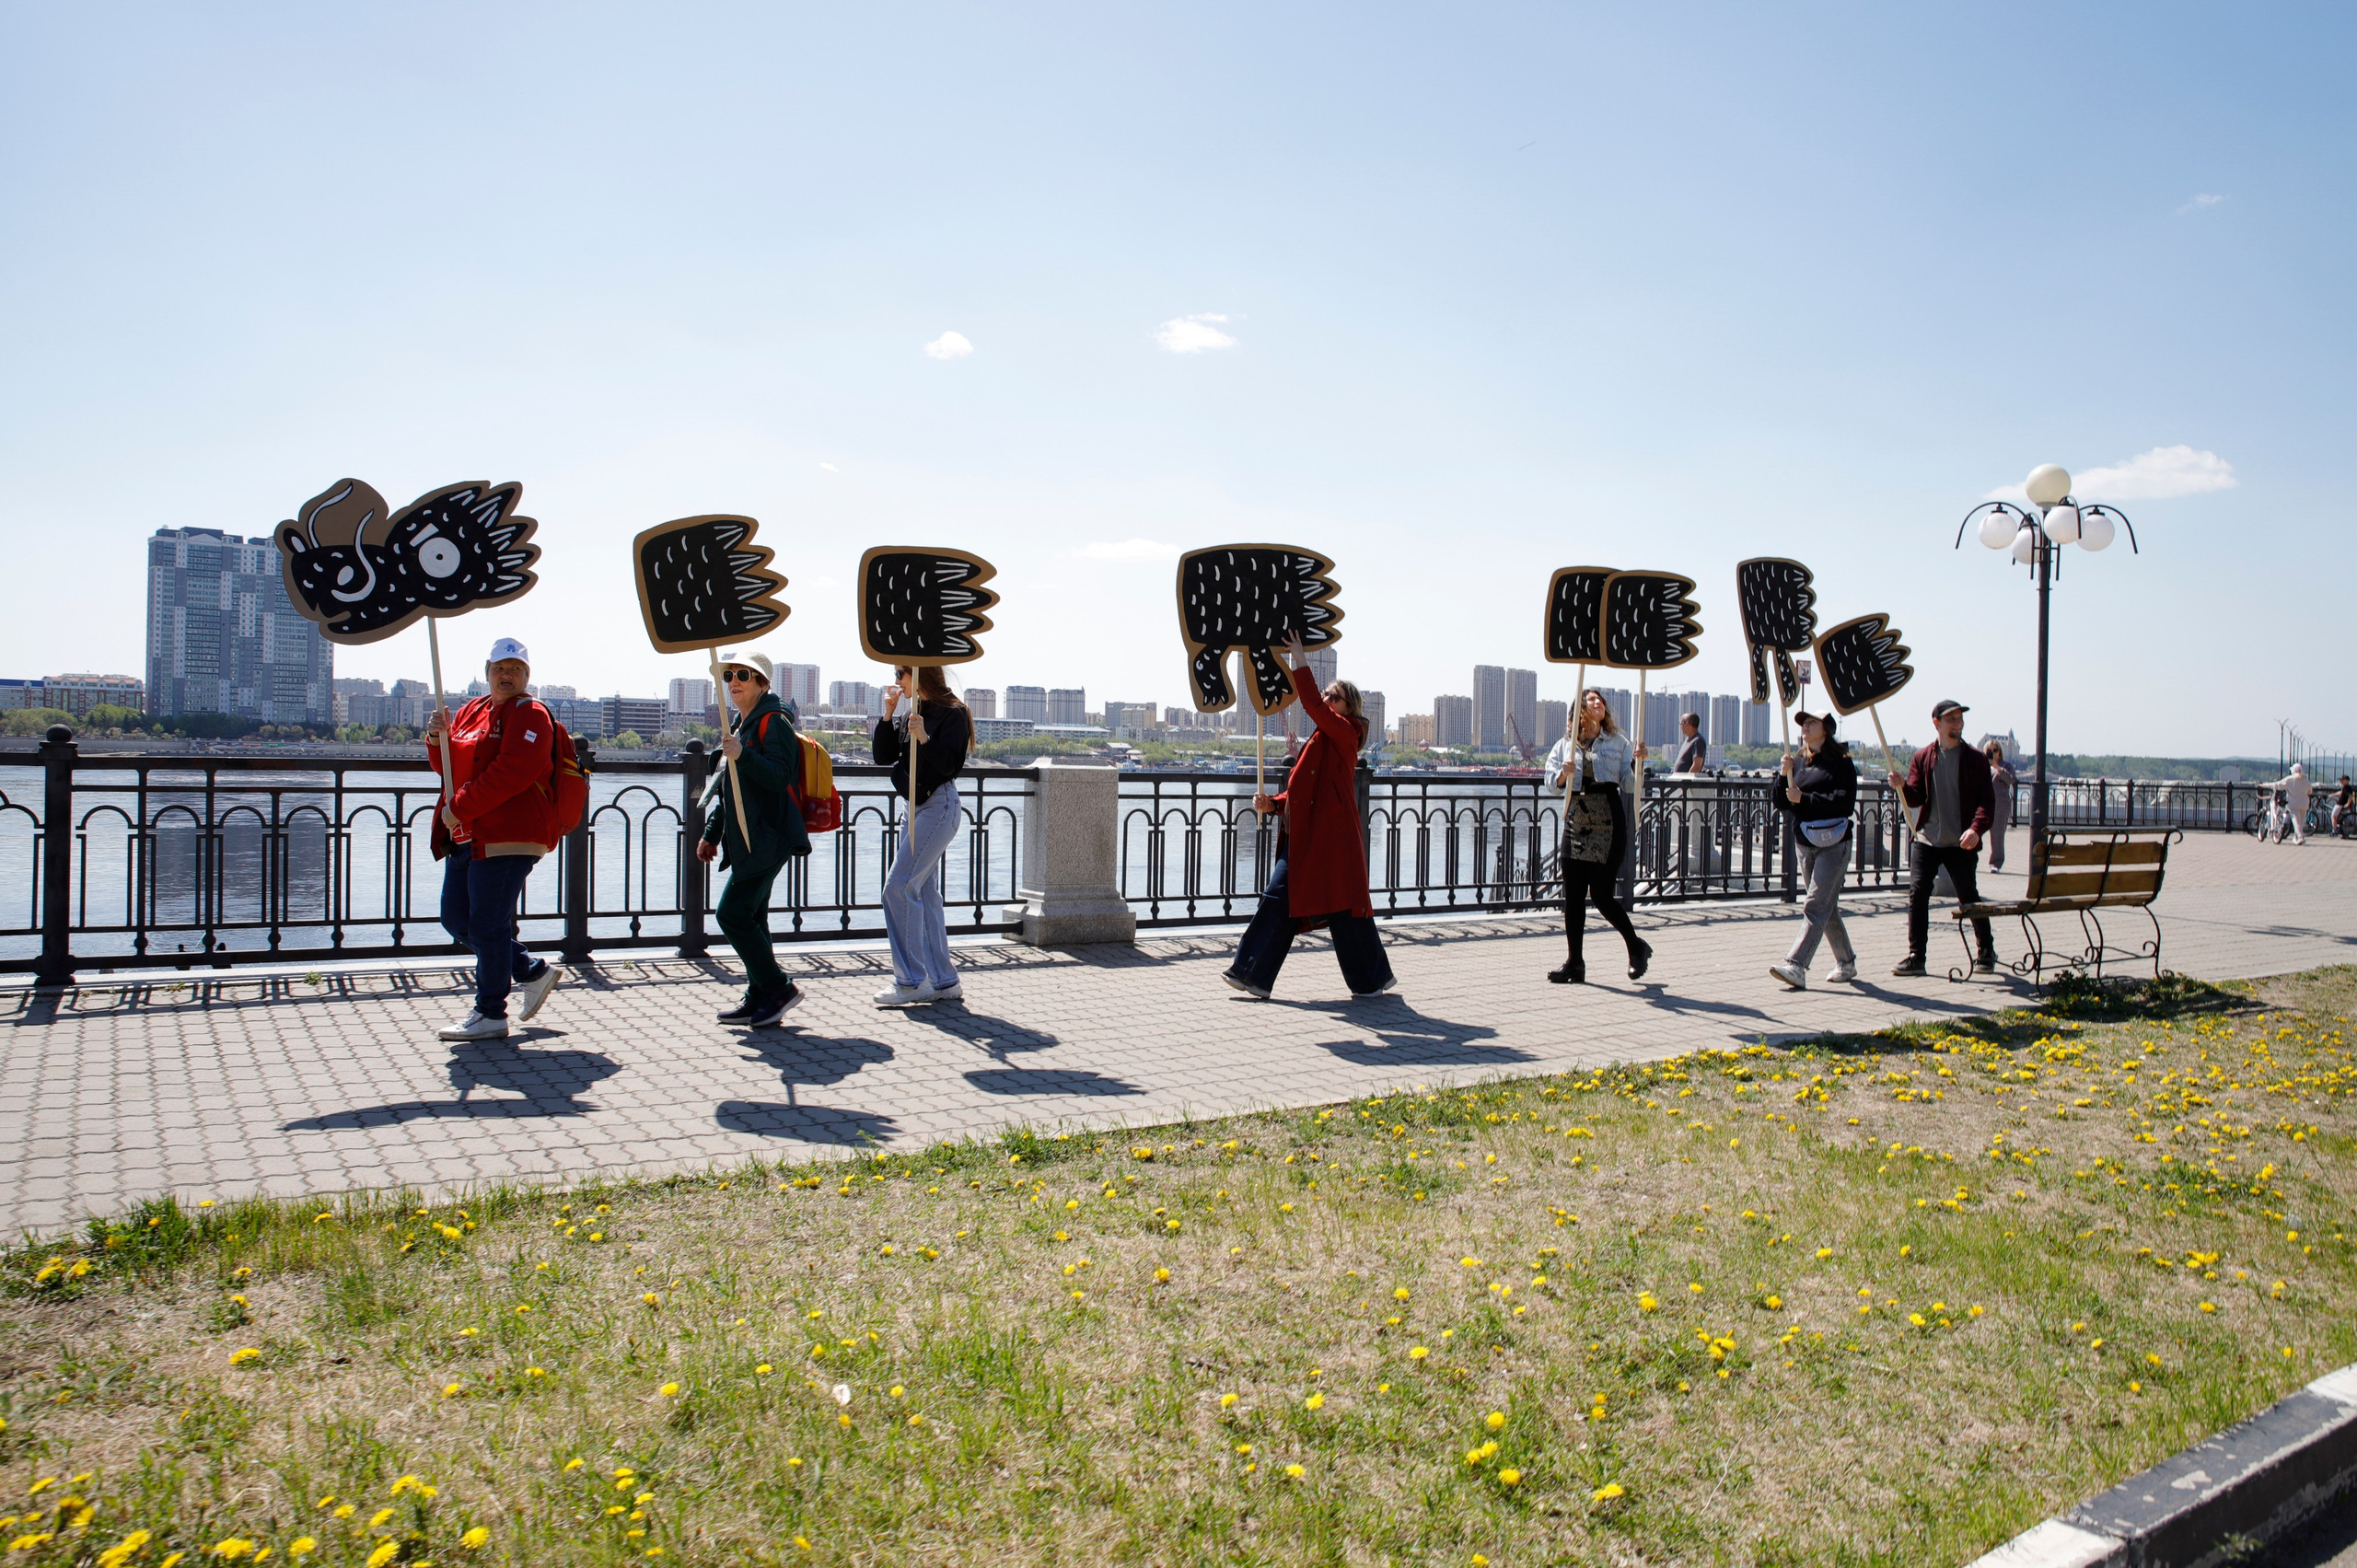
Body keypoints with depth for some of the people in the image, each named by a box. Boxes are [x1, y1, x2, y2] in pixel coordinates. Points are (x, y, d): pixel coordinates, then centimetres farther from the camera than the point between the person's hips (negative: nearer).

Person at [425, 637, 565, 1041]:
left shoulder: (529, 714, -9)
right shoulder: (471, 710, 17)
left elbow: (512, 772, -21)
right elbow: (451, 768, 20)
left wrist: (459, 807, -19)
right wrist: (438, 741, -2)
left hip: (507, 837, -9)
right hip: (468, 837, 9)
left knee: (487, 924, -6)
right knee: (456, 920, 13)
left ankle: (490, 1015, 5)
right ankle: (533, 971, 26)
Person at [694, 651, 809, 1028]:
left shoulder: (774, 722, -9)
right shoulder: (740, 726, 20)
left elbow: (780, 776, -22)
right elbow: (728, 790, 27)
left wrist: (743, 756, -33)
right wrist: (711, 834, 26)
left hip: (768, 838, -10)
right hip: (748, 841, 10)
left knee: (732, 914, -13)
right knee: (751, 918, 10)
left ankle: (778, 988, -4)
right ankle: (758, 1000, 16)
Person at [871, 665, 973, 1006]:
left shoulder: (952, 713, -10)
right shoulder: (911, 715, 14)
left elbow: (949, 765, -18)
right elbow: (883, 757, 9)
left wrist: (924, 739, -31)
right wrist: (888, 714, 0)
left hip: (939, 806, -9)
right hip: (918, 807, 9)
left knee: (899, 887, -14)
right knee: (924, 892, 8)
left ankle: (911, 982, -10)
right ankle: (943, 982, 13)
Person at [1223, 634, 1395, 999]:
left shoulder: (1345, 732, -4)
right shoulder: (1319, 739, 20)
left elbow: (1313, 706, -22)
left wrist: (1300, 663, -20)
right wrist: (1273, 804, 4)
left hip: (1331, 836, -9)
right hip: (1303, 835, 9)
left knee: (1342, 905, -1)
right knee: (1278, 898, 1)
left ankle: (1374, 977, 14)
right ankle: (1253, 975, 0)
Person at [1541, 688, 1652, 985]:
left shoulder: (1618, 743, 8)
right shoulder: (1565, 745, 12)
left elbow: (1629, 782, 3)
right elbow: (1552, 780, 4)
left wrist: (1638, 762, -15)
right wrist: (1564, 774, -16)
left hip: (1608, 821, -3)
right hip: (1576, 822, 3)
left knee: (1602, 895, -5)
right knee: (1573, 896, 1)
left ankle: (1636, 946, 18)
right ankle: (1575, 963, 8)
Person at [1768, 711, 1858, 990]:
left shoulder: (1841, 763, -7)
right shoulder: (1798, 762, 9)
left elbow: (1844, 803, -16)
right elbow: (1781, 804, 7)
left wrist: (1804, 799, -21)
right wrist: (1783, 776, -9)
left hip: (1833, 844, -6)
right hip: (1804, 843, 7)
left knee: (1816, 906, -13)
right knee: (1828, 908, 15)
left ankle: (1796, 967, -22)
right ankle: (1846, 963, 28)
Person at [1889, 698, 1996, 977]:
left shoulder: (1975, 759, 1)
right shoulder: (1922, 758, 8)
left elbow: (1987, 800, -4)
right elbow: (1915, 799, 5)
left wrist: (1976, 828, -22)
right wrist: (1902, 787, -18)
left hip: (1961, 844, -2)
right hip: (1926, 840, 2)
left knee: (1969, 898, 6)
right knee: (1917, 896, -5)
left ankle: (1985, 953, 25)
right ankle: (1915, 957, 0)